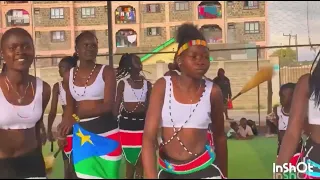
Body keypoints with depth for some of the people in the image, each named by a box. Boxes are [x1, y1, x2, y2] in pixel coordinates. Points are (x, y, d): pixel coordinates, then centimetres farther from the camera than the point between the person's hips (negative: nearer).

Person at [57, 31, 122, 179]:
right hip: (81, 133, 3)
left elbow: (108, 105, -17)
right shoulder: (69, 75, 6)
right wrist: (63, 131, 0)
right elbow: (70, 106, 14)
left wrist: (77, 116, -27)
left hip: (105, 131, -3)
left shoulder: (106, 71, -7)